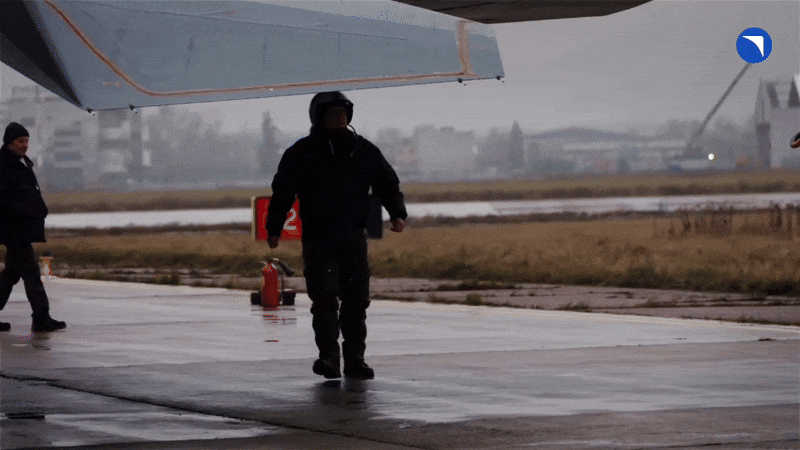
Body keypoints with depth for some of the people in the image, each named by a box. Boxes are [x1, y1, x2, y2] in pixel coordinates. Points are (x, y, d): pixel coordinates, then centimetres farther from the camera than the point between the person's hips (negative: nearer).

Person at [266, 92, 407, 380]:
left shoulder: (365, 151, 13)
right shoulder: (302, 153, 4)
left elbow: (388, 184, 14)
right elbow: (282, 191, 2)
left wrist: (397, 214, -3)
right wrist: (273, 229, -6)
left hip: (353, 237, 3)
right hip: (318, 237, -3)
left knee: (356, 299, 2)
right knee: (324, 297, -13)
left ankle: (354, 360, 6)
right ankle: (329, 356, -14)